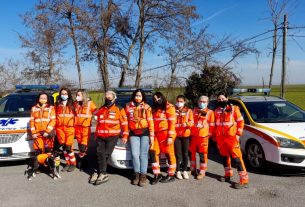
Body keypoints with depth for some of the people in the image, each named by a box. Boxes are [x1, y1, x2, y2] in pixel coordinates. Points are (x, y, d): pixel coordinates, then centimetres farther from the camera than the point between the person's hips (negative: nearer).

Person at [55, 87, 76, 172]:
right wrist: (55, 127, 3)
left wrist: (75, 127, -4)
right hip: (60, 128, 3)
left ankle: (73, 163, 12)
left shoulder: (72, 105, 3)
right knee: (64, 146, 8)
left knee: (68, 147, -5)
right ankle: (67, 163, 22)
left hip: (69, 128, -3)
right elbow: (54, 116, 10)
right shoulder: (57, 105, 10)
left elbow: (75, 116, 1)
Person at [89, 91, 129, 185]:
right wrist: (96, 134, 24)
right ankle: (103, 174, -1)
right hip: (100, 136, 5)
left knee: (106, 154, -10)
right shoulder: (101, 109, 19)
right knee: (100, 153, -6)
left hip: (112, 136, -4)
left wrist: (125, 135, -4)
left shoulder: (119, 109, 2)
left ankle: (100, 172, -2)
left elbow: (124, 123, 1)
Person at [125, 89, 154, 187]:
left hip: (145, 132, -2)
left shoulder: (146, 107, 3)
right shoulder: (128, 107, 9)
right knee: (135, 154, 0)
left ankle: (143, 175, 8)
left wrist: (151, 135, -5)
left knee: (143, 155, -1)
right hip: (133, 133, 2)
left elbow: (150, 122, 0)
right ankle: (137, 174, 15)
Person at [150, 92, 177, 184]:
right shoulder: (154, 108, 19)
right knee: (153, 153, 1)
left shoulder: (169, 107, -4)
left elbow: (172, 123, -10)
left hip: (165, 134, -7)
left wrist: (170, 137, -16)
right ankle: (157, 174, 10)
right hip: (156, 134, 7)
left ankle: (171, 175, 11)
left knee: (169, 154, 0)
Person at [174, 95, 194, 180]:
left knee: (185, 153, 7)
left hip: (186, 134, 0)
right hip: (176, 134, 0)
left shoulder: (188, 111, 3)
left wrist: (187, 123, -21)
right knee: (178, 153, 3)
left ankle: (185, 170, 19)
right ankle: (178, 171, 14)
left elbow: (192, 122, -1)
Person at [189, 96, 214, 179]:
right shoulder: (194, 110, 13)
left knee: (203, 154, -2)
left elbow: (212, 125, 2)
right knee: (192, 152, 12)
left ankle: (202, 172, 7)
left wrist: (210, 134, -3)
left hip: (203, 136, -4)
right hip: (193, 135, 4)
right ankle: (193, 169, 28)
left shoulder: (210, 112, 2)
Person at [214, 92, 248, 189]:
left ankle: (244, 180, -6)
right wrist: (215, 135, 17)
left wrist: (238, 134, -9)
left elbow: (240, 121, -2)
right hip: (220, 137, 5)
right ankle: (228, 174, 32)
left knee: (237, 157, -8)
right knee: (224, 156, 15)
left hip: (231, 137, -5)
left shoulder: (233, 108, -1)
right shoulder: (216, 110, 13)